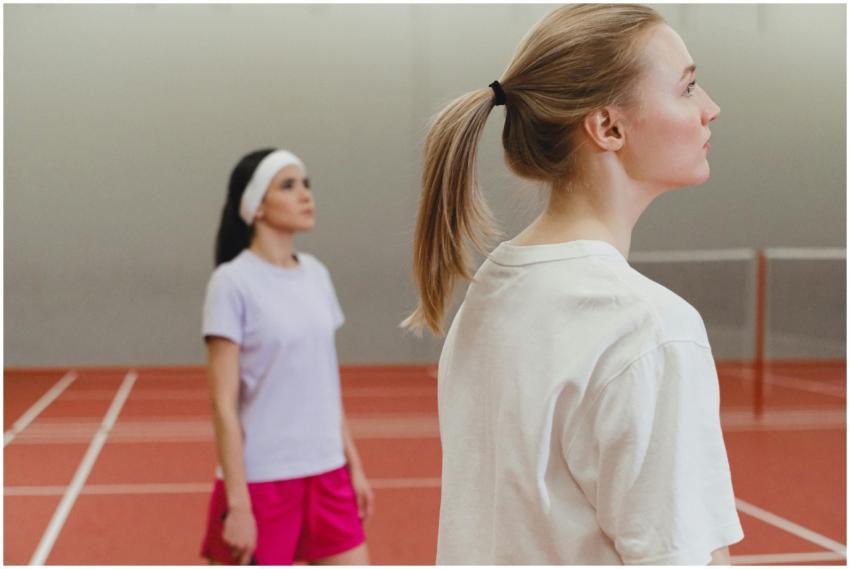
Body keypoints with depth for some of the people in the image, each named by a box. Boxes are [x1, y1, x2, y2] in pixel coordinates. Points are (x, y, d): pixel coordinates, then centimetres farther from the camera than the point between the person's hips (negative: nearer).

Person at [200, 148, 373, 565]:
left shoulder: (316, 275, 8)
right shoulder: (233, 283, -11)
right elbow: (223, 404, -13)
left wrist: (353, 465, 12)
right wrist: (238, 503, -17)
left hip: (327, 475, 6)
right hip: (260, 481, -6)